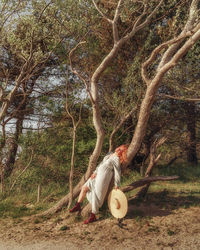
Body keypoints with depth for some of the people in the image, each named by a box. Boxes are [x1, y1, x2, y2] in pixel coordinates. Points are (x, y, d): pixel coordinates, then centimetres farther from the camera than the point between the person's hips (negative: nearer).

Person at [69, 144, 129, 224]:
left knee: (96, 197, -4)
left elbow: (117, 173, -12)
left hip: (103, 178, -8)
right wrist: (95, 172, 6)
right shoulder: (110, 154, 8)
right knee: (84, 188, 8)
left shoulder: (116, 159, -16)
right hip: (97, 175, 8)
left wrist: (116, 186, -6)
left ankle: (93, 217, 9)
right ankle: (78, 206, 20)